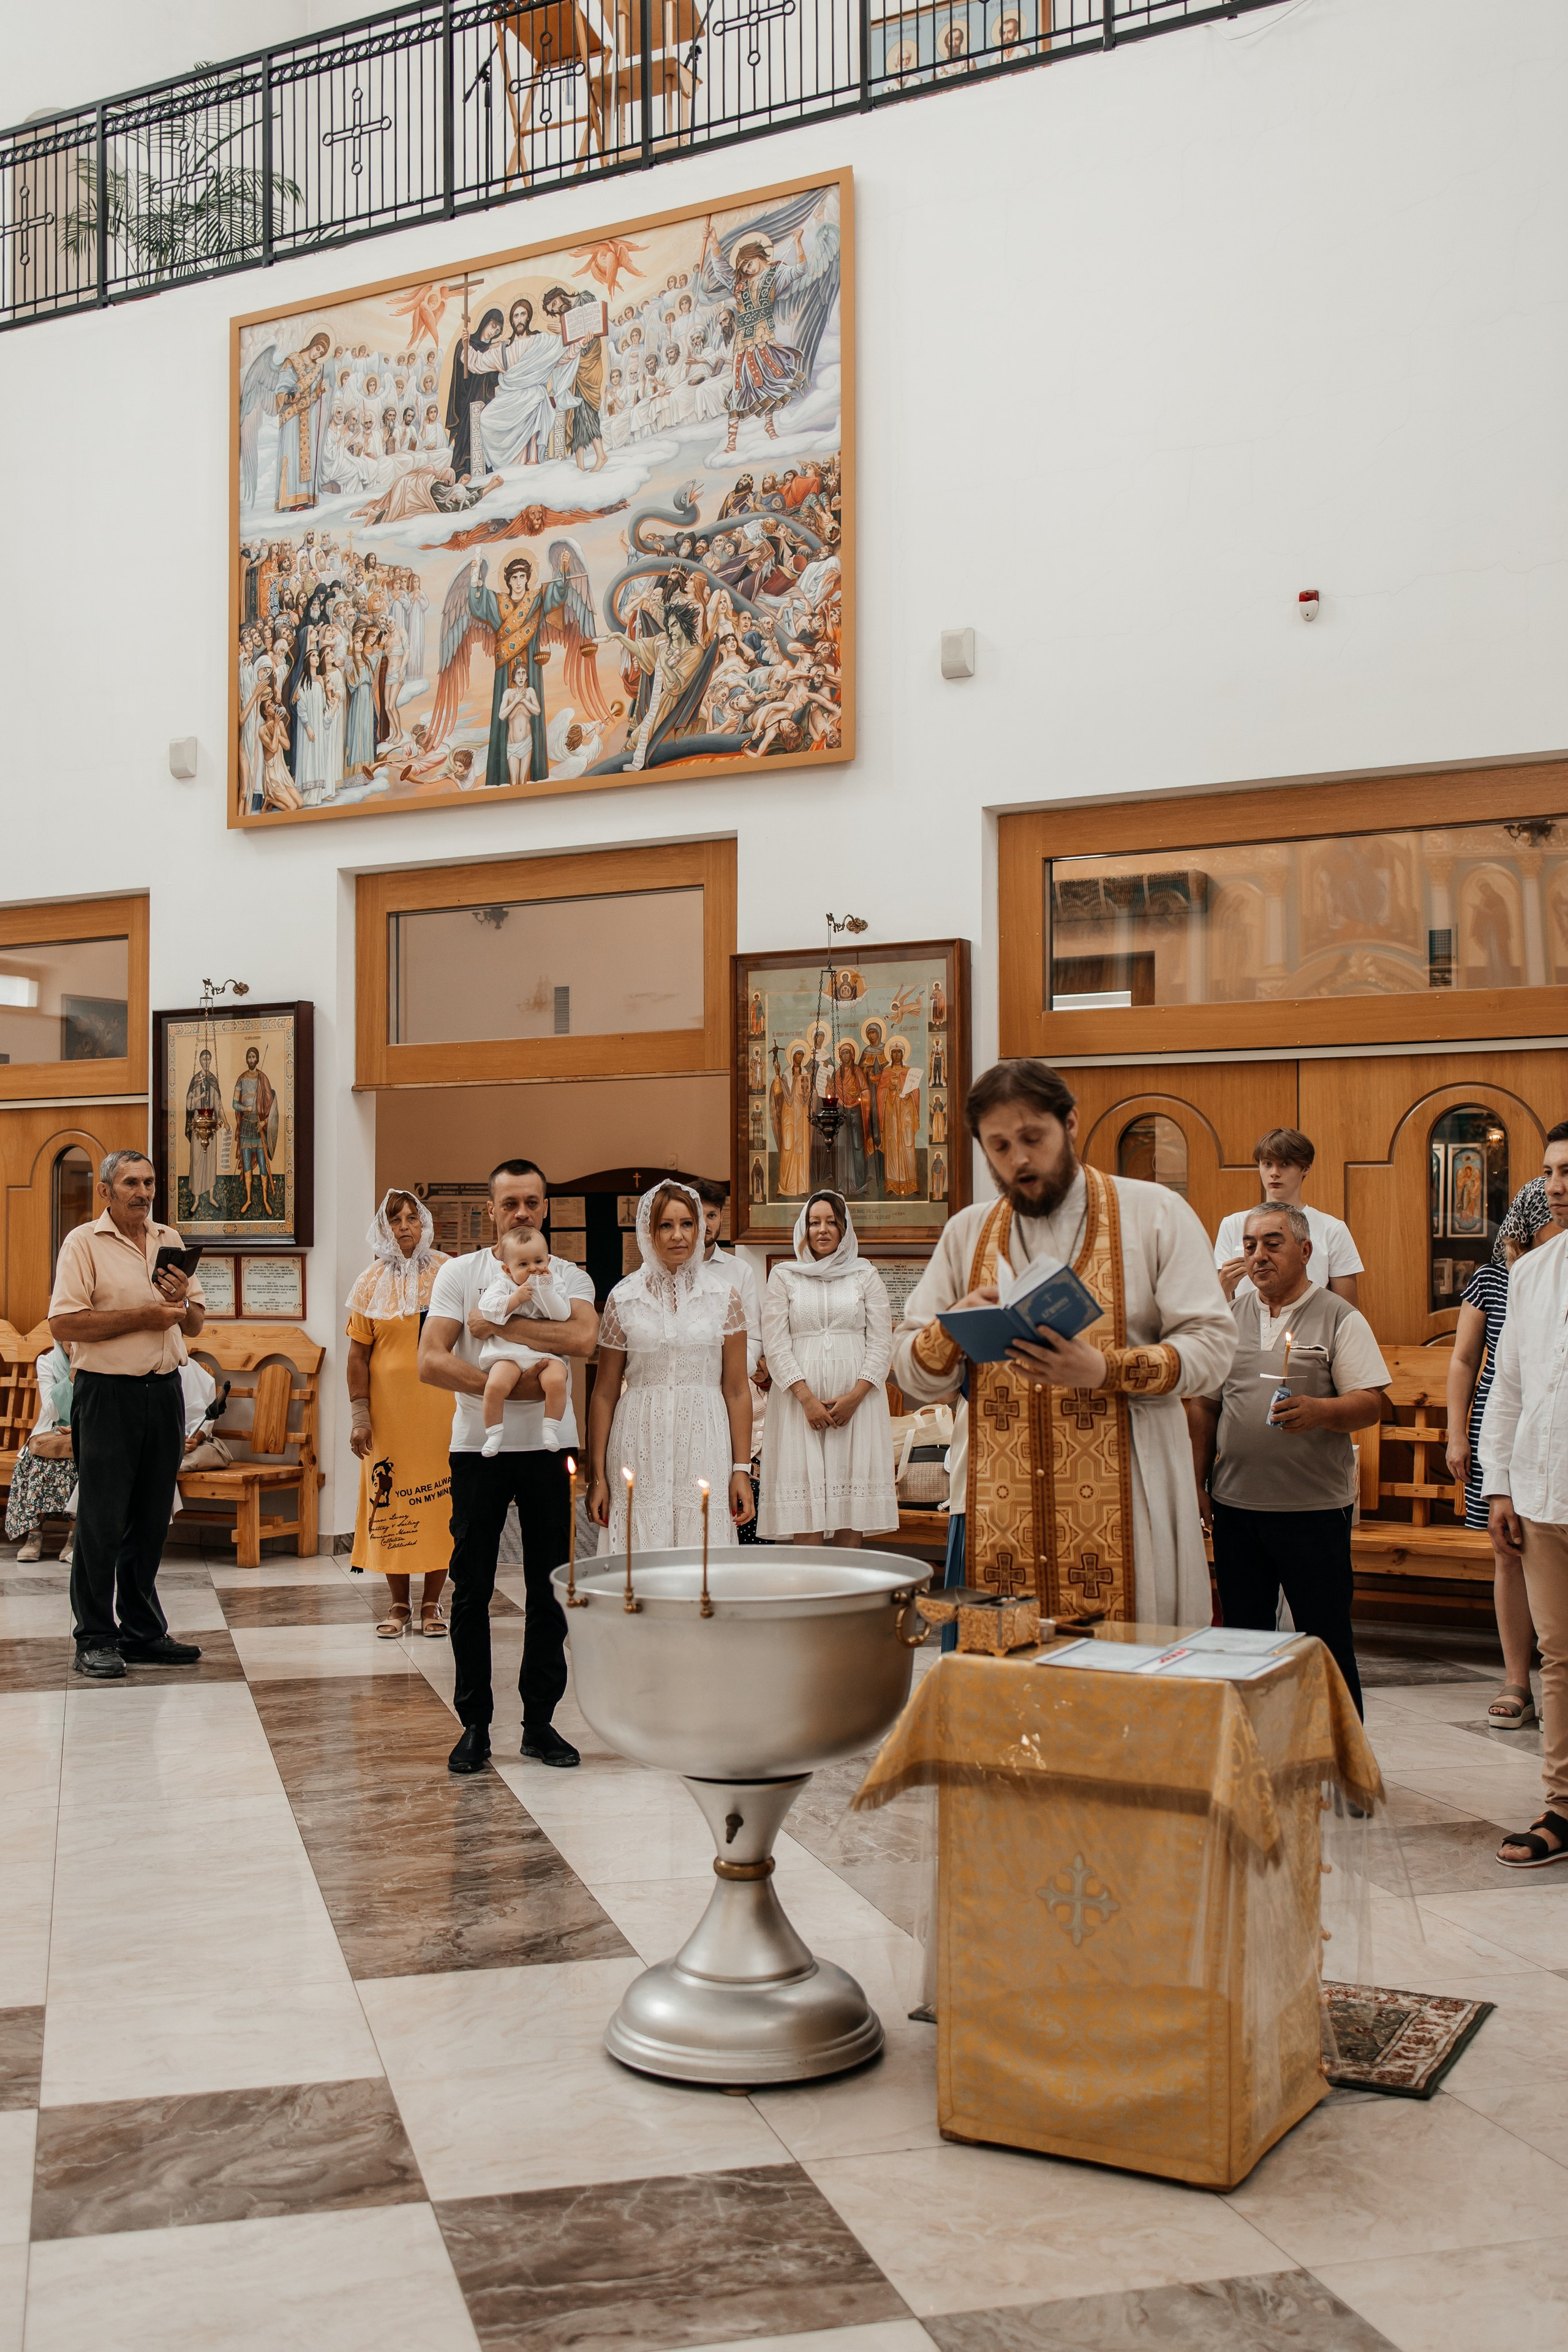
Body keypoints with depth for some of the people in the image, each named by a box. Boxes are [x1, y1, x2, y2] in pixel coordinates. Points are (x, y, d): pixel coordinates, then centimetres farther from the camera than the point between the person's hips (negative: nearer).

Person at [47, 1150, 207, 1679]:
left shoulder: (171, 1241, 14)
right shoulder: (84, 1243, -3)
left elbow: (194, 1326, 18)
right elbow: (64, 1323, -13)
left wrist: (184, 1301, -5)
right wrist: (143, 1317, -15)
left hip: (164, 1392, 5)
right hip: (107, 1393, -5)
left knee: (151, 1520, 10)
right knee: (102, 1521, -2)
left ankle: (143, 1633, 19)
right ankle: (95, 1640, 6)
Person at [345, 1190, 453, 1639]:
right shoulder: (372, 1282, 6)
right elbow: (358, 1353, 5)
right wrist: (359, 1414, -2)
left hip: (440, 1404, -1)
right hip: (388, 1407, 1)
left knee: (440, 1498, 0)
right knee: (391, 1500, 3)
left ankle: (431, 1604, 11)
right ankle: (398, 1605, 14)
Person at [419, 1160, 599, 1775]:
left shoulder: (568, 1277, 6)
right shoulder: (460, 1273, 2)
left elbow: (584, 1338, -17)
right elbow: (431, 1362, -9)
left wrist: (497, 1325, -16)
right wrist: (511, 1384, -16)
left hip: (547, 1447, 1)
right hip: (478, 1447, -1)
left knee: (549, 1589, 6)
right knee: (472, 1590, 3)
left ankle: (540, 1722, 16)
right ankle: (474, 1725, 13)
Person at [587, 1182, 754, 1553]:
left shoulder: (723, 1294, 6)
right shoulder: (624, 1297, 5)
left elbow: (737, 1390, 5)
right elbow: (604, 1394, 7)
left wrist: (742, 1469, 0)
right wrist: (598, 1476, 4)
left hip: (704, 1451, 0)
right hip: (640, 1451, 0)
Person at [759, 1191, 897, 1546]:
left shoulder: (865, 1275, 10)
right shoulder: (784, 1276, 9)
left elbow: (881, 1343, 5)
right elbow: (776, 1344, 2)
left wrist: (855, 1396, -8)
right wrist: (808, 1399, -10)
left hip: (856, 1399, 1)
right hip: (801, 1399, -1)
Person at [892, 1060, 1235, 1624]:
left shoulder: (1157, 1214, 5)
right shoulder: (966, 1233, 13)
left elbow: (1212, 1346, -3)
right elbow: (912, 1376, 11)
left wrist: (1107, 1370, -19)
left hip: (1123, 1513, -2)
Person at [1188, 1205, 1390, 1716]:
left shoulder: (1340, 1319, -1)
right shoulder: (1229, 1318, 11)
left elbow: (1371, 1404, -7)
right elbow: (1204, 1406, 15)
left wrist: (1319, 1411, -25)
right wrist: (1197, 1482, 8)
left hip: (1316, 1507, -4)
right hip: (1234, 1505, 4)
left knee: (1326, 1638, 1)